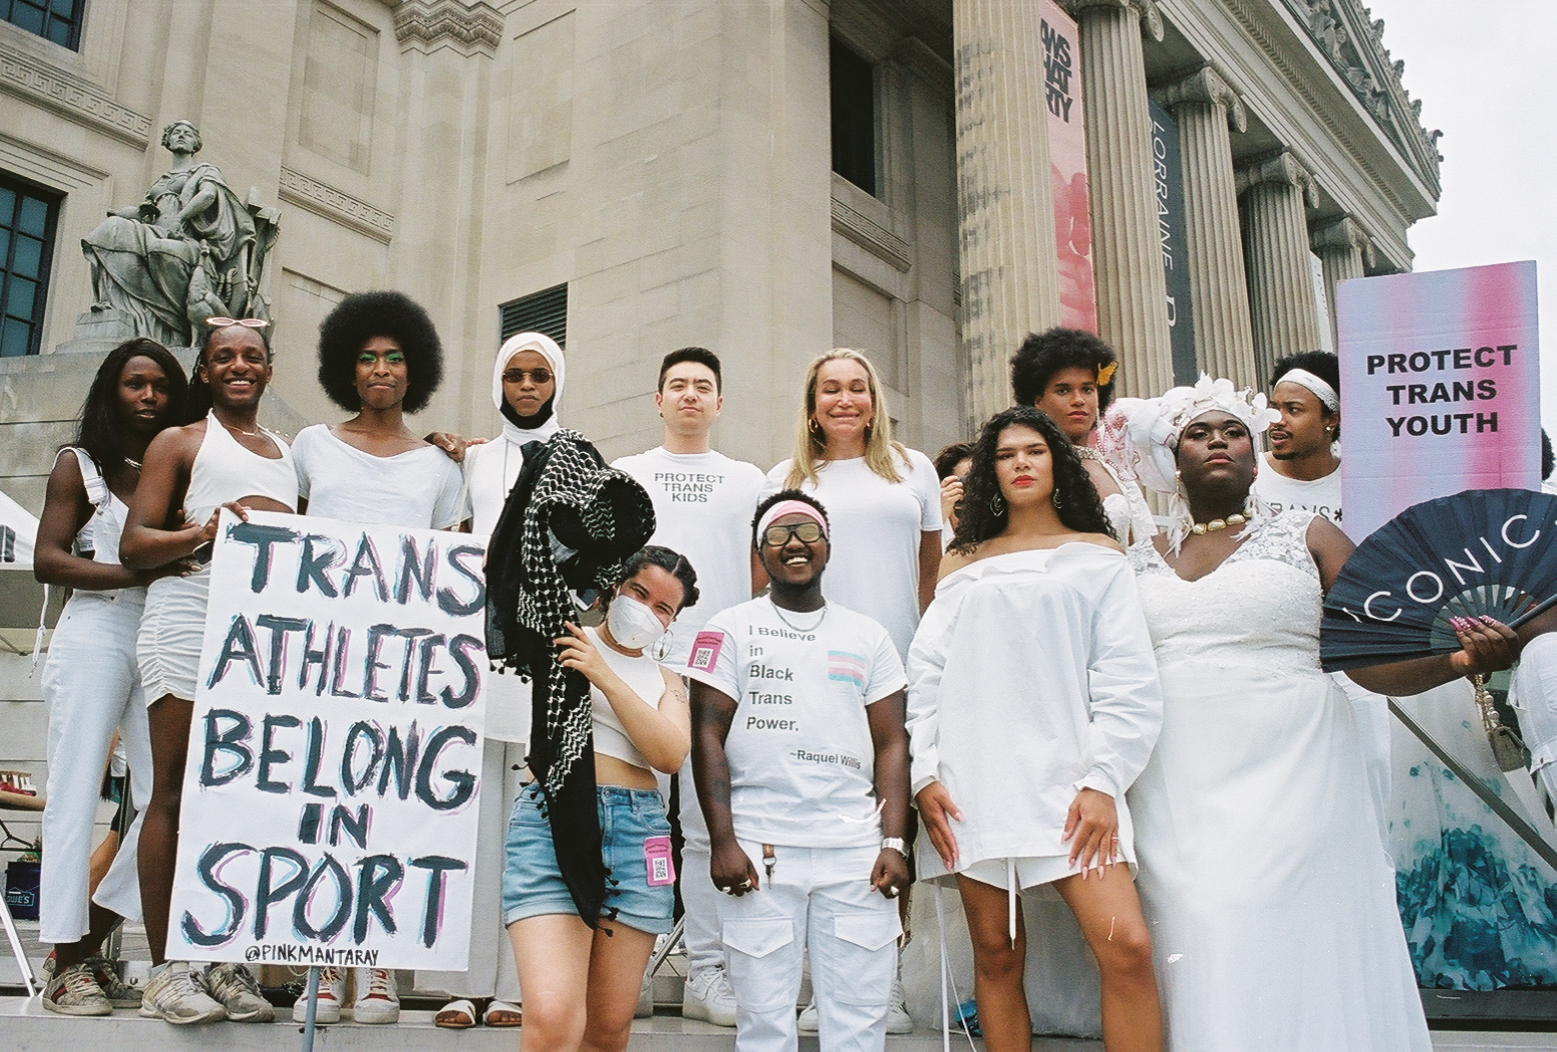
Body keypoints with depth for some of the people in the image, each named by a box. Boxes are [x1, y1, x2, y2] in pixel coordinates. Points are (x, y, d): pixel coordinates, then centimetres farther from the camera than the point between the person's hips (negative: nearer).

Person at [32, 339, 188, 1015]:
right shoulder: (80, 464, 7)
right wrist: (136, 573, -15)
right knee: (76, 795, -3)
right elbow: (48, 560, -3)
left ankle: (92, 938, 13)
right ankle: (68, 964, 2)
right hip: (94, 637, -3)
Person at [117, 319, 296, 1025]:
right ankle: (164, 972, -1)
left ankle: (226, 960, 7)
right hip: (190, 617, -4)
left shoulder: (288, 454, 23)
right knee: (176, 792, -4)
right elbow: (133, 545, 1)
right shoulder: (180, 443, 11)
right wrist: (200, 532, -16)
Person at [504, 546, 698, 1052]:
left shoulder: (665, 680, 21)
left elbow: (671, 755, 1)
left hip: (637, 829, 4)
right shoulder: (562, 639, 12)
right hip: (552, 819, -3)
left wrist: (606, 676, -7)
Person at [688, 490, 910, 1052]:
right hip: (758, 852, -2)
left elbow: (891, 744, 10)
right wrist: (722, 841, -8)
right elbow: (707, 737, 1)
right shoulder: (728, 630, 5)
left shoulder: (868, 637, 12)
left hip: (857, 853, 2)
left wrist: (894, 843, 0)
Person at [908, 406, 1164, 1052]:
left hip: (1066, 777, -1)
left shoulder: (1098, 555, 10)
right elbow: (925, 675, 10)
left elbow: (1128, 681, 2)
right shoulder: (963, 564, 16)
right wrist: (923, 773, -1)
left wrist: (1103, 781, -8)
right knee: (996, 955, 2)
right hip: (973, 782, 2)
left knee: (1128, 947, -14)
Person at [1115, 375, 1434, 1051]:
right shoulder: (1139, 562, 13)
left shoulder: (1308, 537, 6)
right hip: (1176, 786, 2)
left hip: (1286, 769, -2)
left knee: (1267, 930, -9)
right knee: (1201, 934, -2)